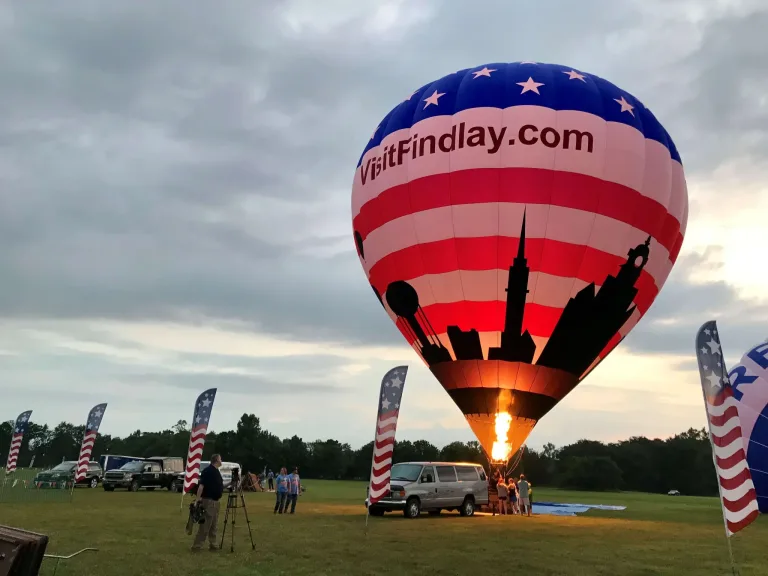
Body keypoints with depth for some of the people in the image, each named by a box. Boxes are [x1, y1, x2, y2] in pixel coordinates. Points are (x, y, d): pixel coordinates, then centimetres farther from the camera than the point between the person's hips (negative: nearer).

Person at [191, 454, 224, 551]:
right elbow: (201, 486, -22)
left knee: (214, 525, 13)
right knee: (205, 525, -8)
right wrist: (198, 499, -25)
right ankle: (197, 545, -4)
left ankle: (212, 544, 18)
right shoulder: (208, 471, -16)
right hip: (209, 501, -10)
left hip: (215, 501, 10)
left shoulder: (216, 471, 13)